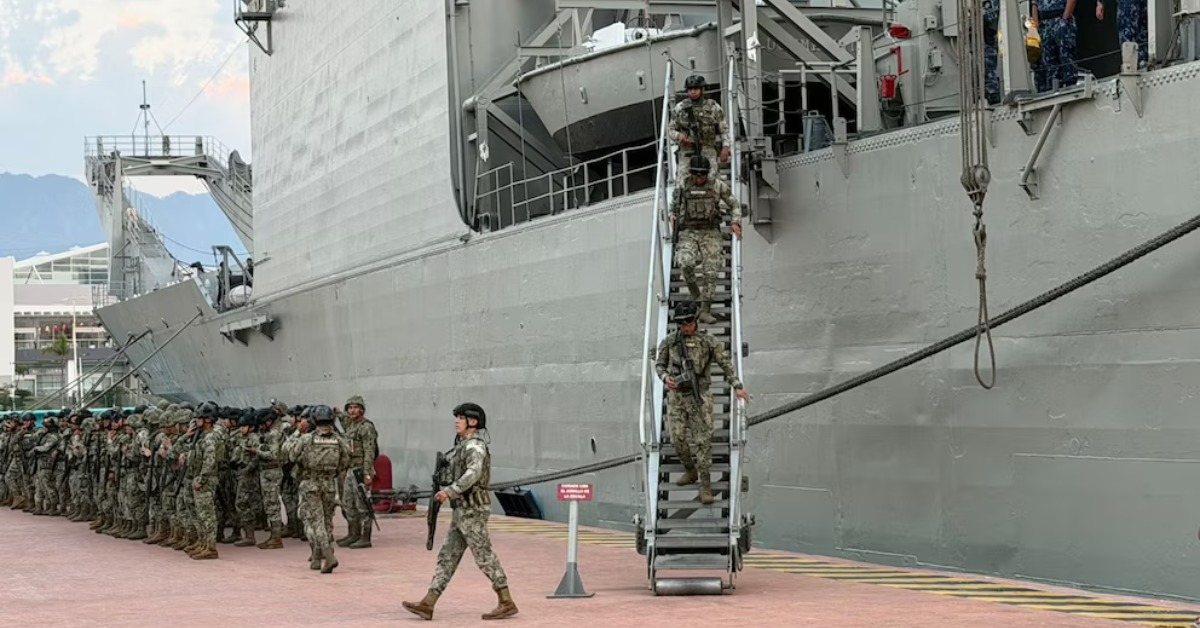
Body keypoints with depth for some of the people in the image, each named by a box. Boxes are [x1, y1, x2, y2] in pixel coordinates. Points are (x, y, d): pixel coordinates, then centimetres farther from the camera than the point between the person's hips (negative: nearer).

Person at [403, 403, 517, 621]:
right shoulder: (463, 445, 16)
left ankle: (506, 603, 3)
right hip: (462, 510, 10)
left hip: (472, 511, -10)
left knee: (484, 557, -4)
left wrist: (450, 491, -34)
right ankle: (428, 604, 5)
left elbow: (473, 473, -31)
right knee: (447, 557, 6)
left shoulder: (474, 446, -14)